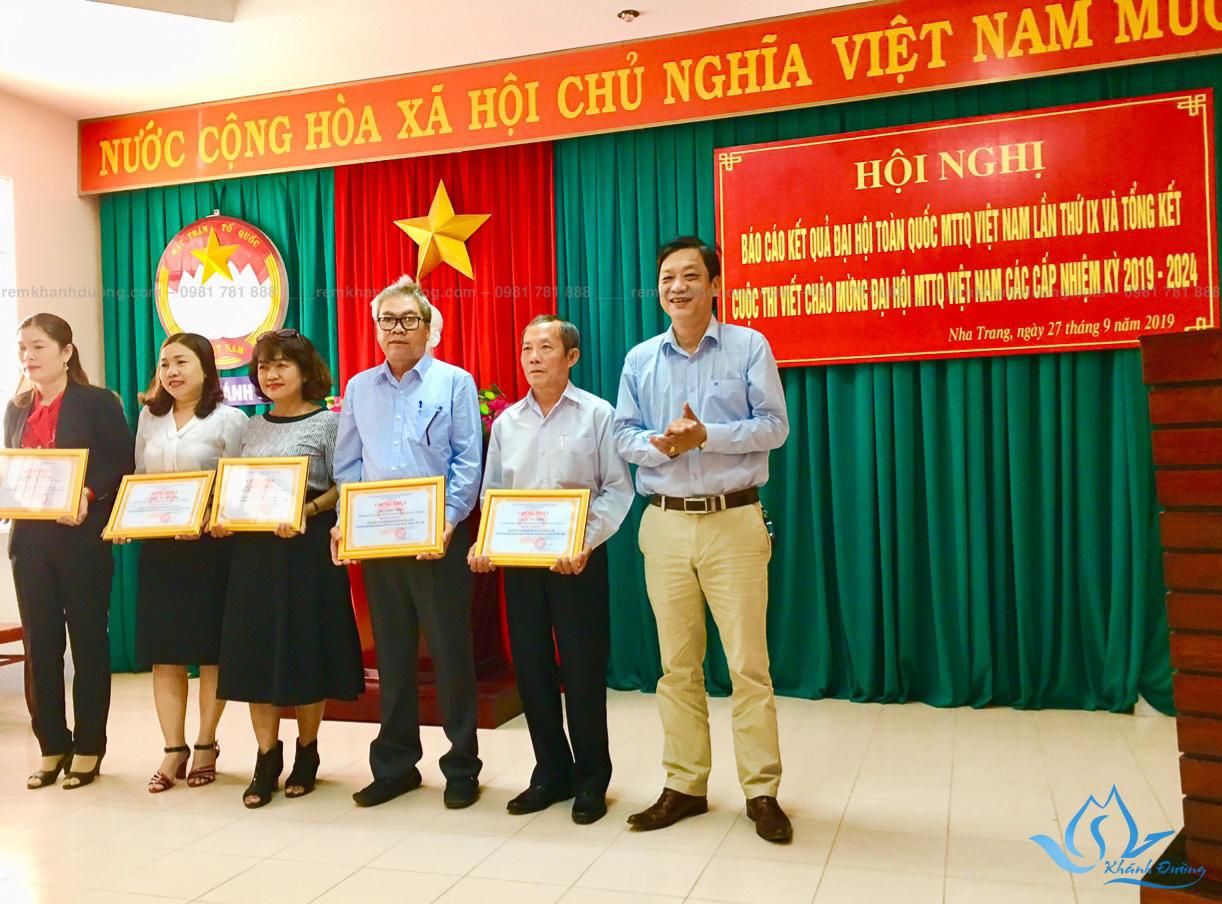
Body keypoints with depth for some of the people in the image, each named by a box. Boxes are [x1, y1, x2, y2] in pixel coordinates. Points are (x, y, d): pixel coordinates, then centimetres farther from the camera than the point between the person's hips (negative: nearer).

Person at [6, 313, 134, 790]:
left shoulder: (99, 402, -2)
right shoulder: (17, 409, 14)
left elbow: (122, 466, -7)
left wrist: (87, 494, -21)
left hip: (82, 537, -5)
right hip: (30, 538, 5)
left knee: (88, 642, 4)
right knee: (40, 644, 8)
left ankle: (89, 747, 14)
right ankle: (52, 747, 19)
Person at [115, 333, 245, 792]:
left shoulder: (229, 419, -3)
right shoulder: (149, 417, 13)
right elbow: (137, 478, 17)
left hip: (210, 547, -4)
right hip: (157, 547, 5)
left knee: (211, 649, 4)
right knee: (163, 651, 5)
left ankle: (206, 745, 17)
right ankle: (174, 749, 15)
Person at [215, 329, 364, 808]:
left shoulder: (328, 423, 0)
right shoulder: (250, 428, 15)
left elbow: (342, 488, -5)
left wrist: (307, 511, -21)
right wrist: (222, 516, -3)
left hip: (307, 548, -4)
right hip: (253, 549, 5)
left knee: (305, 651, 2)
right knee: (255, 651, 3)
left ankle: (306, 754, 19)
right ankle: (266, 760, 13)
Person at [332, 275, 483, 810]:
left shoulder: (454, 383, 1)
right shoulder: (359, 389, 13)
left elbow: (468, 461, -4)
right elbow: (346, 464, 12)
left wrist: (448, 520, -16)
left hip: (438, 537, -4)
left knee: (450, 649, 2)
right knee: (391, 651, 11)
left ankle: (462, 767, 14)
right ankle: (395, 765, 23)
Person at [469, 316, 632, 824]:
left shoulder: (597, 415, -1)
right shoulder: (506, 423, 11)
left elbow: (617, 490, -5)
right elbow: (492, 492, 13)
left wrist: (585, 543, -18)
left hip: (578, 559, -4)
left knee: (583, 669, 1)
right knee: (530, 668, 8)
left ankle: (592, 780, 17)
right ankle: (551, 773, 24)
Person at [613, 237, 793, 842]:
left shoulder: (748, 347, 2)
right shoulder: (640, 360, 11)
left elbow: (774, 426, -4)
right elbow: (623, 435, 8)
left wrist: (706, 436, -16)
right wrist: (660, 443, -13)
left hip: (734, 520, -3)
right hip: (664, 523, 3)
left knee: (748, 663, -2)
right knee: (677, 664, 8)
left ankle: (762, 791, 11)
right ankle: (684, 786, 20)